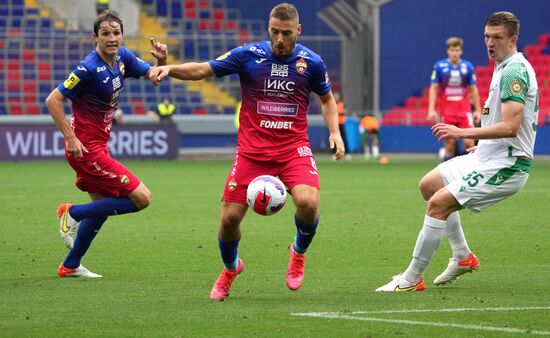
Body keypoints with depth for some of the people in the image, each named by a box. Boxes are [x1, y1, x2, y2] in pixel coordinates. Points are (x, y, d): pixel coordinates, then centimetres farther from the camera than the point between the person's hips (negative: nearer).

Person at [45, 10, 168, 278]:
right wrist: (70, 138, -24)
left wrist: (161, 60, -8)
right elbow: (53, 100, -21)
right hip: (86, 148, -10)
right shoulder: (89, 69, -22)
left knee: (103, 207, 22)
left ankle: (70, 266, 33)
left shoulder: (122, 58, 2)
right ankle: (72, 213, -1)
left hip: (98, 145, 10)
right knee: (141, 198, -10)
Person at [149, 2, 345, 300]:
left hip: (293, 148, 0)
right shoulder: (249, 54, -4)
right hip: (252, 150, 0)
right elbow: (203, 69, -1)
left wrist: (334, 132, 1)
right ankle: (230, 268, 29)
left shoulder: (311, 62, 0)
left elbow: (327, 99, 16)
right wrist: (170, 68, -19)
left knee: (308, 202, -27)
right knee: (229, 217, -5)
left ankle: (298, 253, 8)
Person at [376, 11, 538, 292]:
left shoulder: (514, 71, -19)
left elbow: (510, 126, -28)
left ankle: (411, 279, -11)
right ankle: (463, 256, 24)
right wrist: (481, 145, 25)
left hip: (506, 164, -11)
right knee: (429, 185, 20)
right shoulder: (503, 68, 13)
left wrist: (463, 133, -29)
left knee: (438, 203, -18)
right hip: (488, 156, 11)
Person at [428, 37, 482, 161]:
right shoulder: (439, 66, -1)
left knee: (469, 142, -10)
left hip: (464, 109, 1)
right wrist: (431, 109, -8)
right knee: (449, 144, 0)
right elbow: (433, 88, 1)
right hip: (447, 110, -1)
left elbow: (473, 89, 9)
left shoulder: (468, 67, 2)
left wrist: (477, 110, 5)